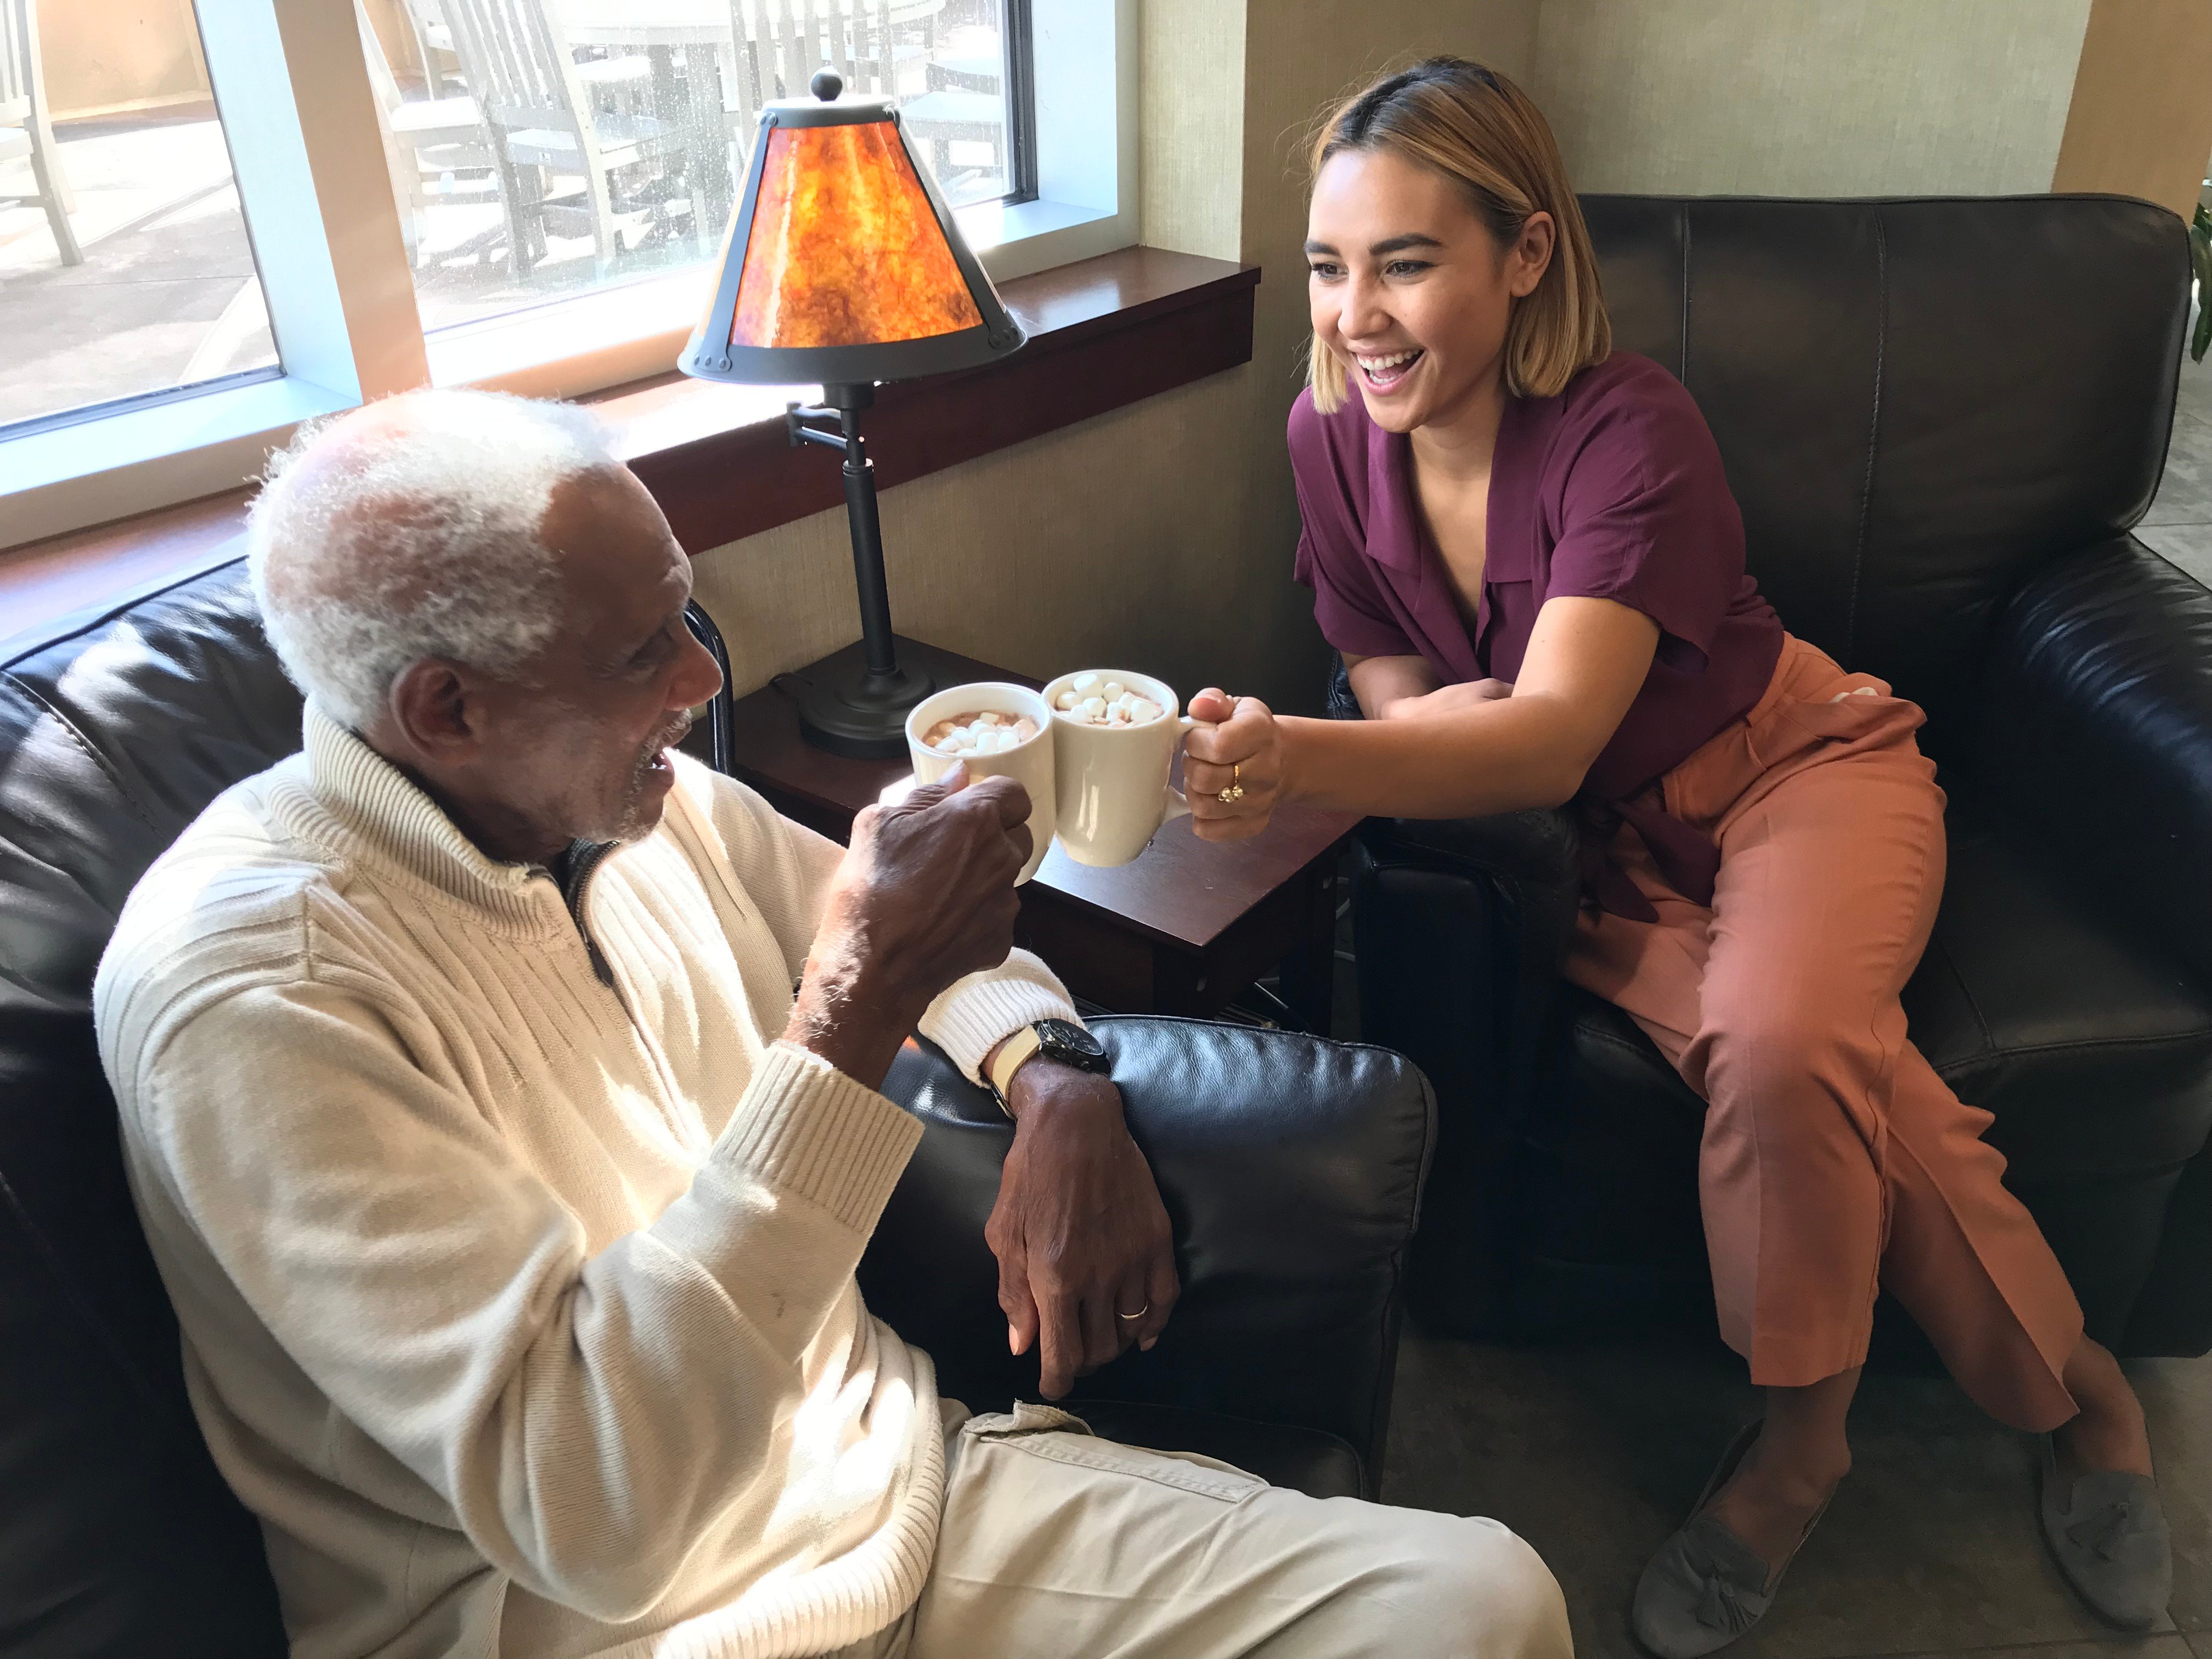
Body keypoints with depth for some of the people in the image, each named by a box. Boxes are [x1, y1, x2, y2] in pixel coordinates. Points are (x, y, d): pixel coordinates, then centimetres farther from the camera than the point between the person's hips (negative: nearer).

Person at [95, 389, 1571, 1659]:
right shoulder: (251, 986, -19)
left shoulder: (646, 803, 1)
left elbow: (944, 943, 19)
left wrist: (1059, 1084, -2)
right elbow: (594, 1522, -27)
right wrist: (854, 1011, -30)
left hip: (903, 1473, 6)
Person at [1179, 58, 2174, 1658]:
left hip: (1795, 767, -3)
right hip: (1605, 849, 3)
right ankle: (2065, 1394, 1)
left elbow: (1554, 739, -36)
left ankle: (1801, 1437, -5)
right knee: (1831, 1089, -26)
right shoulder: (1335, 431, -10)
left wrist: (1295, 758, -53)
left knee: (1784, 1045, -33)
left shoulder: (1628, 427, -23)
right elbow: (1397, 689, -2)